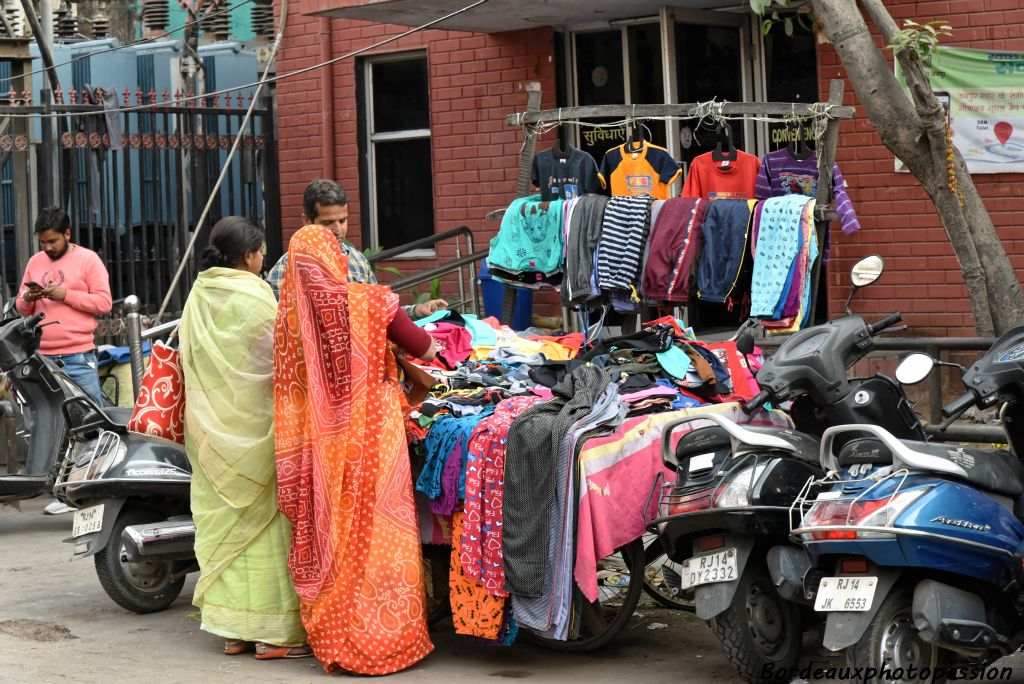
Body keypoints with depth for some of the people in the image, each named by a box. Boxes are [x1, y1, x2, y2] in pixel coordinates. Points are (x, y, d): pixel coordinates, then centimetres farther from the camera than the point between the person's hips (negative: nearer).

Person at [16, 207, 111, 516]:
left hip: (78, 356, -5)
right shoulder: (35, 263, 16)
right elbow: (22, 308, 20)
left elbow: (103, 302, -5)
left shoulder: (88, 260, 2)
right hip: (43, 358, 5)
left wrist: (66, 295, -14)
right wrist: (27, 299, -3)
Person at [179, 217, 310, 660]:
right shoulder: (254, 298, -14)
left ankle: (233, 630, 15)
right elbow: (280, 360, -11)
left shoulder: (197, 299, 6)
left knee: (222, 520, 10)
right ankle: (272, 631, 2)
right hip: (253, 424, -7)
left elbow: (188, 362, 12)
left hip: (210, 429, 7)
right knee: (263, 518, -1)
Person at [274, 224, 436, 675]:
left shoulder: (289, 313, -2)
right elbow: (422, 349, -4)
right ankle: (381, 636, 9)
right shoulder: (369, 304, -13)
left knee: (328, 530, 12)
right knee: (377, 531, 4)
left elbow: (289, 386, 6)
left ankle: (330, 637, 20)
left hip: (321, 443, 4)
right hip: (370, 433, -4)